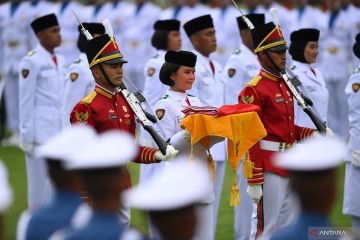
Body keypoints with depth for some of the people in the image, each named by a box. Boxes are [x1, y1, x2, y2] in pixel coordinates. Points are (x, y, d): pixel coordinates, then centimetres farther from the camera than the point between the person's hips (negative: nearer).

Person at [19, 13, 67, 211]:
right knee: (41, 184, -2)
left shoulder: (60, 61, 12)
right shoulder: (31, 61, -10)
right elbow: (26, 101, -11)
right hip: (40, 129, -8)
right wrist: (26, 136, -13)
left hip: (60, 129, 8)